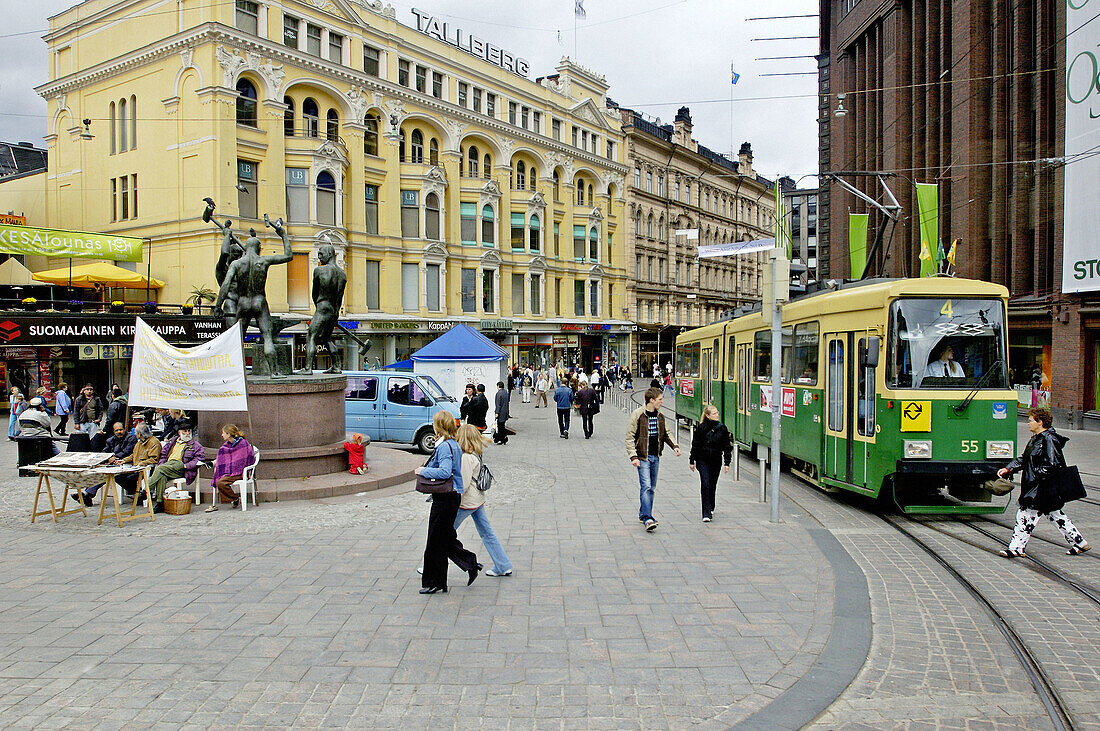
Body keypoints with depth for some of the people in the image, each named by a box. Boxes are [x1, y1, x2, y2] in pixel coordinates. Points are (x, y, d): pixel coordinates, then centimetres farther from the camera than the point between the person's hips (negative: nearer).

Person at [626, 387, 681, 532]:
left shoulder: (660, 416, 9)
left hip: (656, 457, 7)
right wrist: (633, 456, -18)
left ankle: (643, 514, 25)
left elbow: (665, 433, 22)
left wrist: (675, 445, 6)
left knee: (652, 487, 12)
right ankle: (647, 519, -16)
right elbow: (630, 437, -11)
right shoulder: (637, 414, -11)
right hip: (643, 457, -7)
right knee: (646, 486, -14)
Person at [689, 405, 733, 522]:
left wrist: (727, 462, -1)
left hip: (716, 461, 2)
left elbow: (727, 446, 3)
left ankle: (710, 508, 35)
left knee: (712, 485, 12)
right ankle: (706, 513, -12)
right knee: (705, 484, -12)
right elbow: (695, 445, 0)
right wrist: (692, 461, 1)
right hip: (703, 460, -2)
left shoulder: (722, 428, -1)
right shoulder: (701, 428, -6)